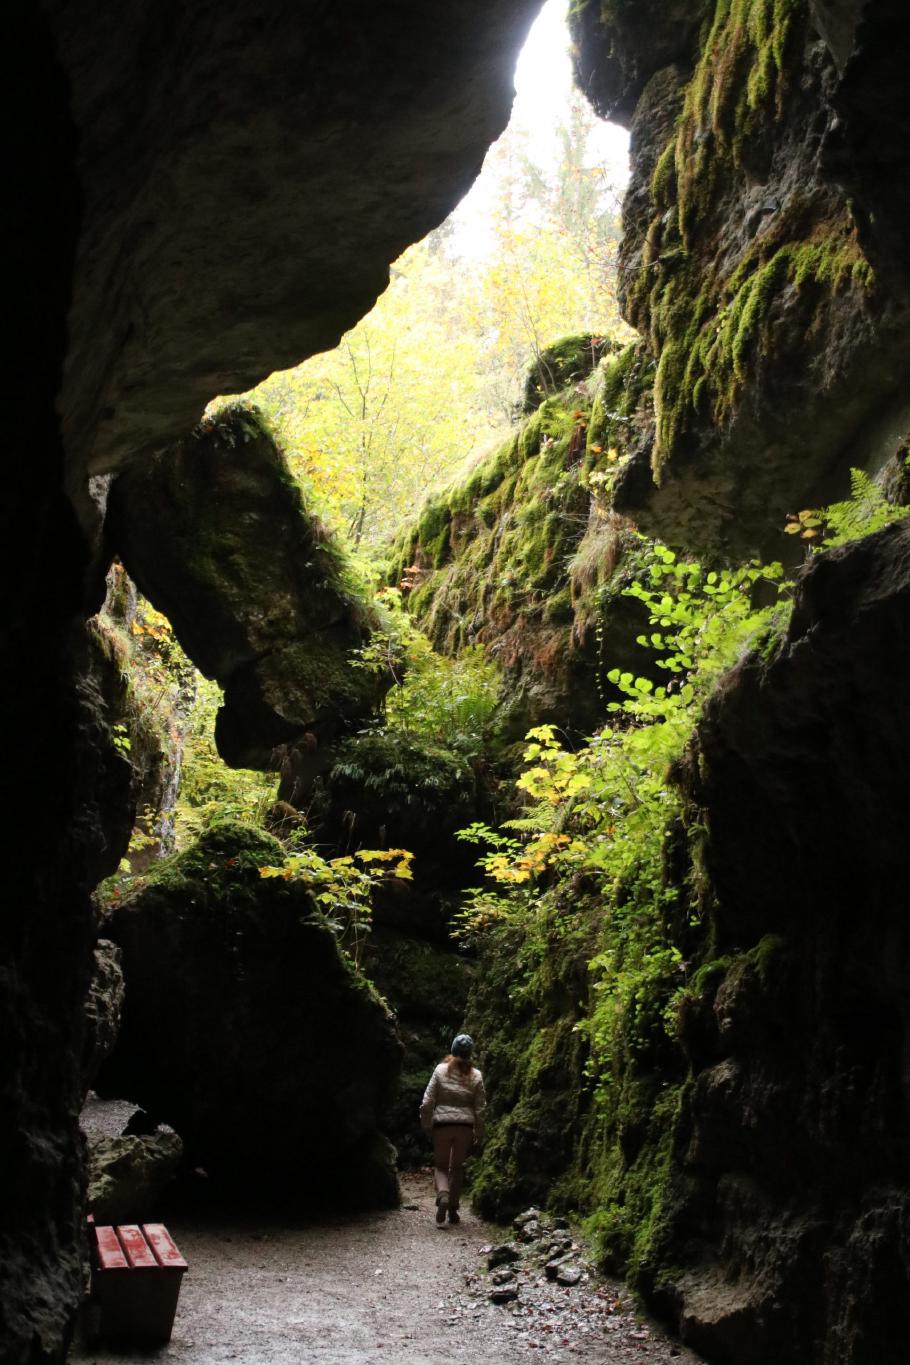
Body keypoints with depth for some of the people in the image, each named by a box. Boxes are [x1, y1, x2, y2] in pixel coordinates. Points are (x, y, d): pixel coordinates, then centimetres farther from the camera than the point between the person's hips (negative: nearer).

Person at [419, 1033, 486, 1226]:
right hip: (465, 1126, 1)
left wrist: (426, 1125, 6)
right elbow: (480, 1107, 3)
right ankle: (453, 1209, 17)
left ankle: (443, 1194, -17)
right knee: (457, 1167, 16)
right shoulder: (475, 1076, 2)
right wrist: (479, 1133, 11)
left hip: (442, 1125, -1)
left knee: (440, 1165, 11)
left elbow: (428, 1101, -4)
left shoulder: (441, 1070, -2)